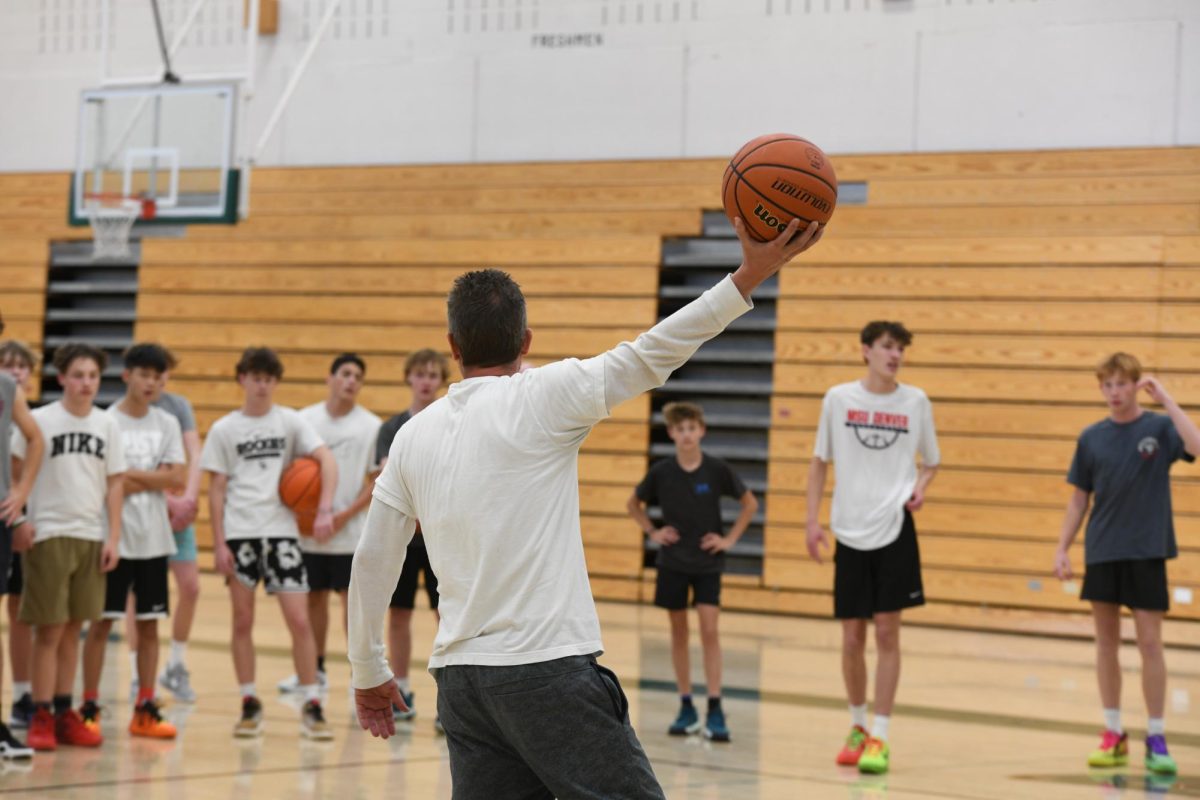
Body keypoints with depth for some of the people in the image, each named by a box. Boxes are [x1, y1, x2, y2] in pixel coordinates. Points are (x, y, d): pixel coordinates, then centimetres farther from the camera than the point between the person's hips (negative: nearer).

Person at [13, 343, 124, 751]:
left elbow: (115, 484, 9)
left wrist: (113, 537, 4)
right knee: (49, 630, -3)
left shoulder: (106, 425, 6)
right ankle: (40, 718, 2)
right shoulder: (40, 420, -5)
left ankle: (64, 713, 16)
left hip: (91, 537, 4)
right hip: (50, 533, -4)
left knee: (72, 629, 9)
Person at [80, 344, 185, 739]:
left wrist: (130, 475, -12)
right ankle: (89, 707, 7)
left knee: (149, 623, 7)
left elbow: (177, 478, -3)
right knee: (102, 621, 0)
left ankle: (145, 710, 13)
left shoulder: (167, 424, 6)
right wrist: (153, 482, -13)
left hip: (153, 539, 4)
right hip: (114, 537, -4)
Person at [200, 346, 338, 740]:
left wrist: (325, 509, -19)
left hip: (282, 531, 0)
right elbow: (216, 489, 6)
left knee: (299, 620, -6)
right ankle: (249, 705, 14)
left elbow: (327, 460, -5)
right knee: (243, 621, 4)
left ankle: (311, 707, 1)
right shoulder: (224, 429, 6)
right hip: (240, 533, 1)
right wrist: (219, 544, -1)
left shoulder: (290, 422, 5)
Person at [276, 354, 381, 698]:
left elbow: (378, 482, -3)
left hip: (350, 532, -3)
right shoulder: (305, 420, 3)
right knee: (314, 597, 12)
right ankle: (315, 669, 23)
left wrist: (346, 514, -13)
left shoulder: (371, 426, -2)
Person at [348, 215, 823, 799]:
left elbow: (372, 560, 14)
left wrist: (369, 675, 25)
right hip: (547, 667, -6)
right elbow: (650, 356, -10)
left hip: (460, 678, 6)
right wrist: (748, 278, -9)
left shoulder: (413, 435, 10)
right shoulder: (540, 398, -5)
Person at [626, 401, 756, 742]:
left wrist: (730, 538, -3)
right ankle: (686, 708, 15)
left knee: (709, 630, -9)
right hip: (672, 562, 2)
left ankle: (715, 710, -7)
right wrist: (651, 532, 0)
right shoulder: (661, 472, -6)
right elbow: (633, 503, 11)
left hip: (707, 563, -2)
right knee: (678, 631, 6)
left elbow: (750, 503, 3)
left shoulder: (717, 469, -9)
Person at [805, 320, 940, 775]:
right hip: (849, 532, 1)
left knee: (886, 632, -5)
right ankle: (857, 725, 27)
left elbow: (930, 462, 14)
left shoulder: (915, 402, 3)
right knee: (852, 639, 6)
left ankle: (879, 738, -1)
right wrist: (812, 520, 3)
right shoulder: (838, 399, 2)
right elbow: (820, 462, 10)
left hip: (894, 528, -1)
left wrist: (920, 487, -7)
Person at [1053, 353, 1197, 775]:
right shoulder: (1092, 438, 5)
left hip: (1146, 552, -3)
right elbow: (1080, 499, 11)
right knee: (1106, 641, 7)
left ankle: (1156, 738, 5)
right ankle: (1114, 735, 16)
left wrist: (1166, 399, -23)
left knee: (1149, 642, -3)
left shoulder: (1159, 427, -4)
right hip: (1101, 553, 3)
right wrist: (1062, 548, 5)